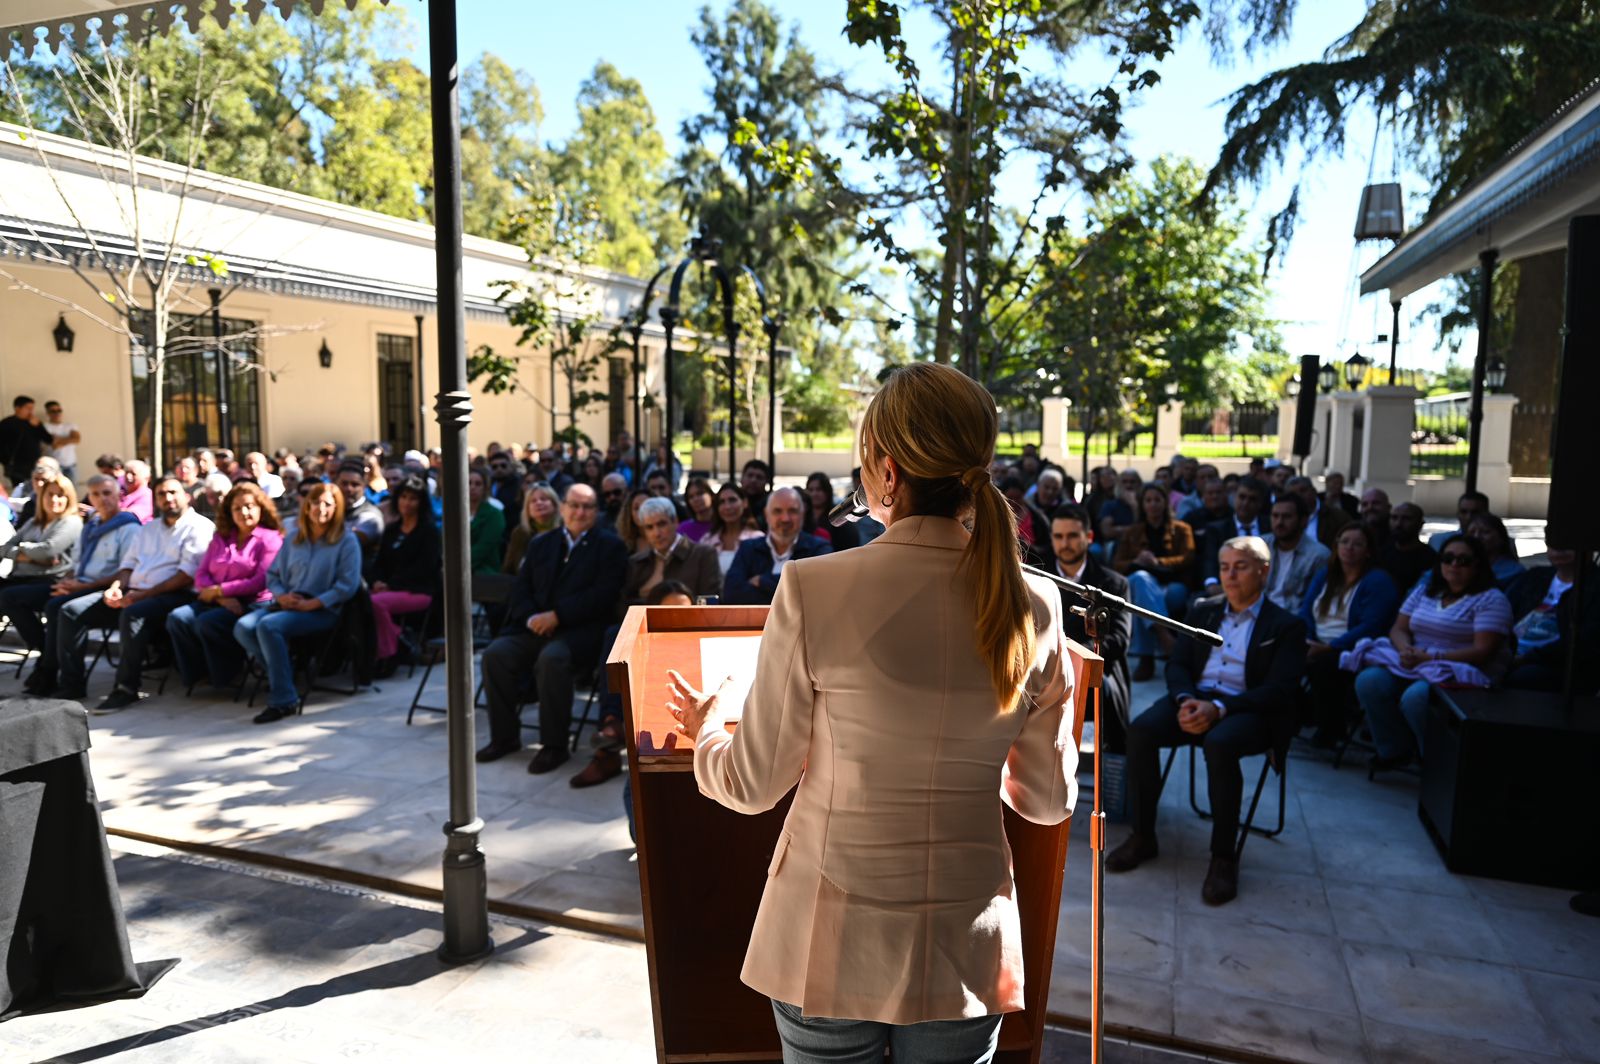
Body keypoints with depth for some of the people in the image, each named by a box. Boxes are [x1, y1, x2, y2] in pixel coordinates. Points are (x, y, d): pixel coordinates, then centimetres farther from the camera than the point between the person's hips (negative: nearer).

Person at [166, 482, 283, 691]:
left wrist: (217, 590, -9)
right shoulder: (219, 538, 20)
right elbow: (201, 575, 11)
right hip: (216, 602, 6)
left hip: (251, 603, -6)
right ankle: (196, 675, -7)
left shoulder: (270, 539, 1)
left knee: (206, 622, -31)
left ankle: (226, 677, -12)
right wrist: (222, 598, -10)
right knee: (177, 618, -20)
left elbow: (261, 582, -10)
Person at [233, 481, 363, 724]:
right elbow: (272, 574, 18)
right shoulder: (293, 538, 16)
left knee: (268, 626, -30)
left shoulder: (346, 540, -1)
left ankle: (283, 700, -24)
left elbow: (348, 585, -9)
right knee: (243, 628, -19)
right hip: (287, 604, 6)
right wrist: (281, 596, -4)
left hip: (323, 611, -6)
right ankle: (282, 669, 4)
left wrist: (311, 604, -16)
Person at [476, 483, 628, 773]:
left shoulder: (610, 546, 4)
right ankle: (504, 736, -3)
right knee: (496, 653, -20)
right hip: (536, 627, 5)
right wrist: (531, 617, -9)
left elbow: (603, 595, -9)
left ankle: (554, 745, -21)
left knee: (551, 658, -35)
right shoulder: (541, 544, 20)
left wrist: (557, 616, -16)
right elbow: (520, 588, 13)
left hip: (581, 631, -5)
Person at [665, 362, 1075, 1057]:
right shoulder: (1033, 607, -9)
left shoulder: (814, 590, -18)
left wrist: (705, 734, 13)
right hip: (965, 947, 2)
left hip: (833, 947, -2)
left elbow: (753, 785, -8)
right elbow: (1049, 800, 1)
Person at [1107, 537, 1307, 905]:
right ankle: (1142, 836, -12)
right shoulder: (1203, 613, 19)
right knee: (1140, 729, -25)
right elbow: (1176, 664, 11)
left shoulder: (1286, 626, 4)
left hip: (1247, 710, -4)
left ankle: (1224, 856, -22)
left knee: (1219, 745, -38)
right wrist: (1185, 699, -13)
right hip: (1194, 698, 4)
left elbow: (1278, 691, -8)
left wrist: (1218, 708, -22)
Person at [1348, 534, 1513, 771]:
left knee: (1416, 697, -35)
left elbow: (1483, 651, -14)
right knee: (1369, 681, -22)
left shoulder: (1491, 599, -3)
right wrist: (1406, 650, -13)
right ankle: (1396, 750, -4)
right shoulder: (1424, 591, 16)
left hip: (1460, 675, -6)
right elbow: (1398, 629, 12)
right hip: (1413, 666, 6)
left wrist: (1430, 657, -21)